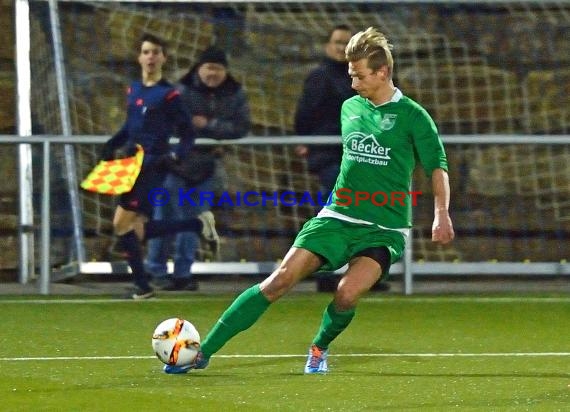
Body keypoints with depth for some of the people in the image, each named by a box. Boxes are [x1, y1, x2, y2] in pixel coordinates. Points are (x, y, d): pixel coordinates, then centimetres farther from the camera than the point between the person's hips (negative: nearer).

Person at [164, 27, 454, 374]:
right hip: (338, 217, 4)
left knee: (348, 294, -27)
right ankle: (203, 352, -11)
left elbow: (437, 166, -5)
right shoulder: (350, 108, 12)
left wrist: (441, 213, -19)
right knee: (280, 280, -12)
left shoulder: (411, 115, -4)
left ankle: (320, 348, 8)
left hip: (385, 229, -4)